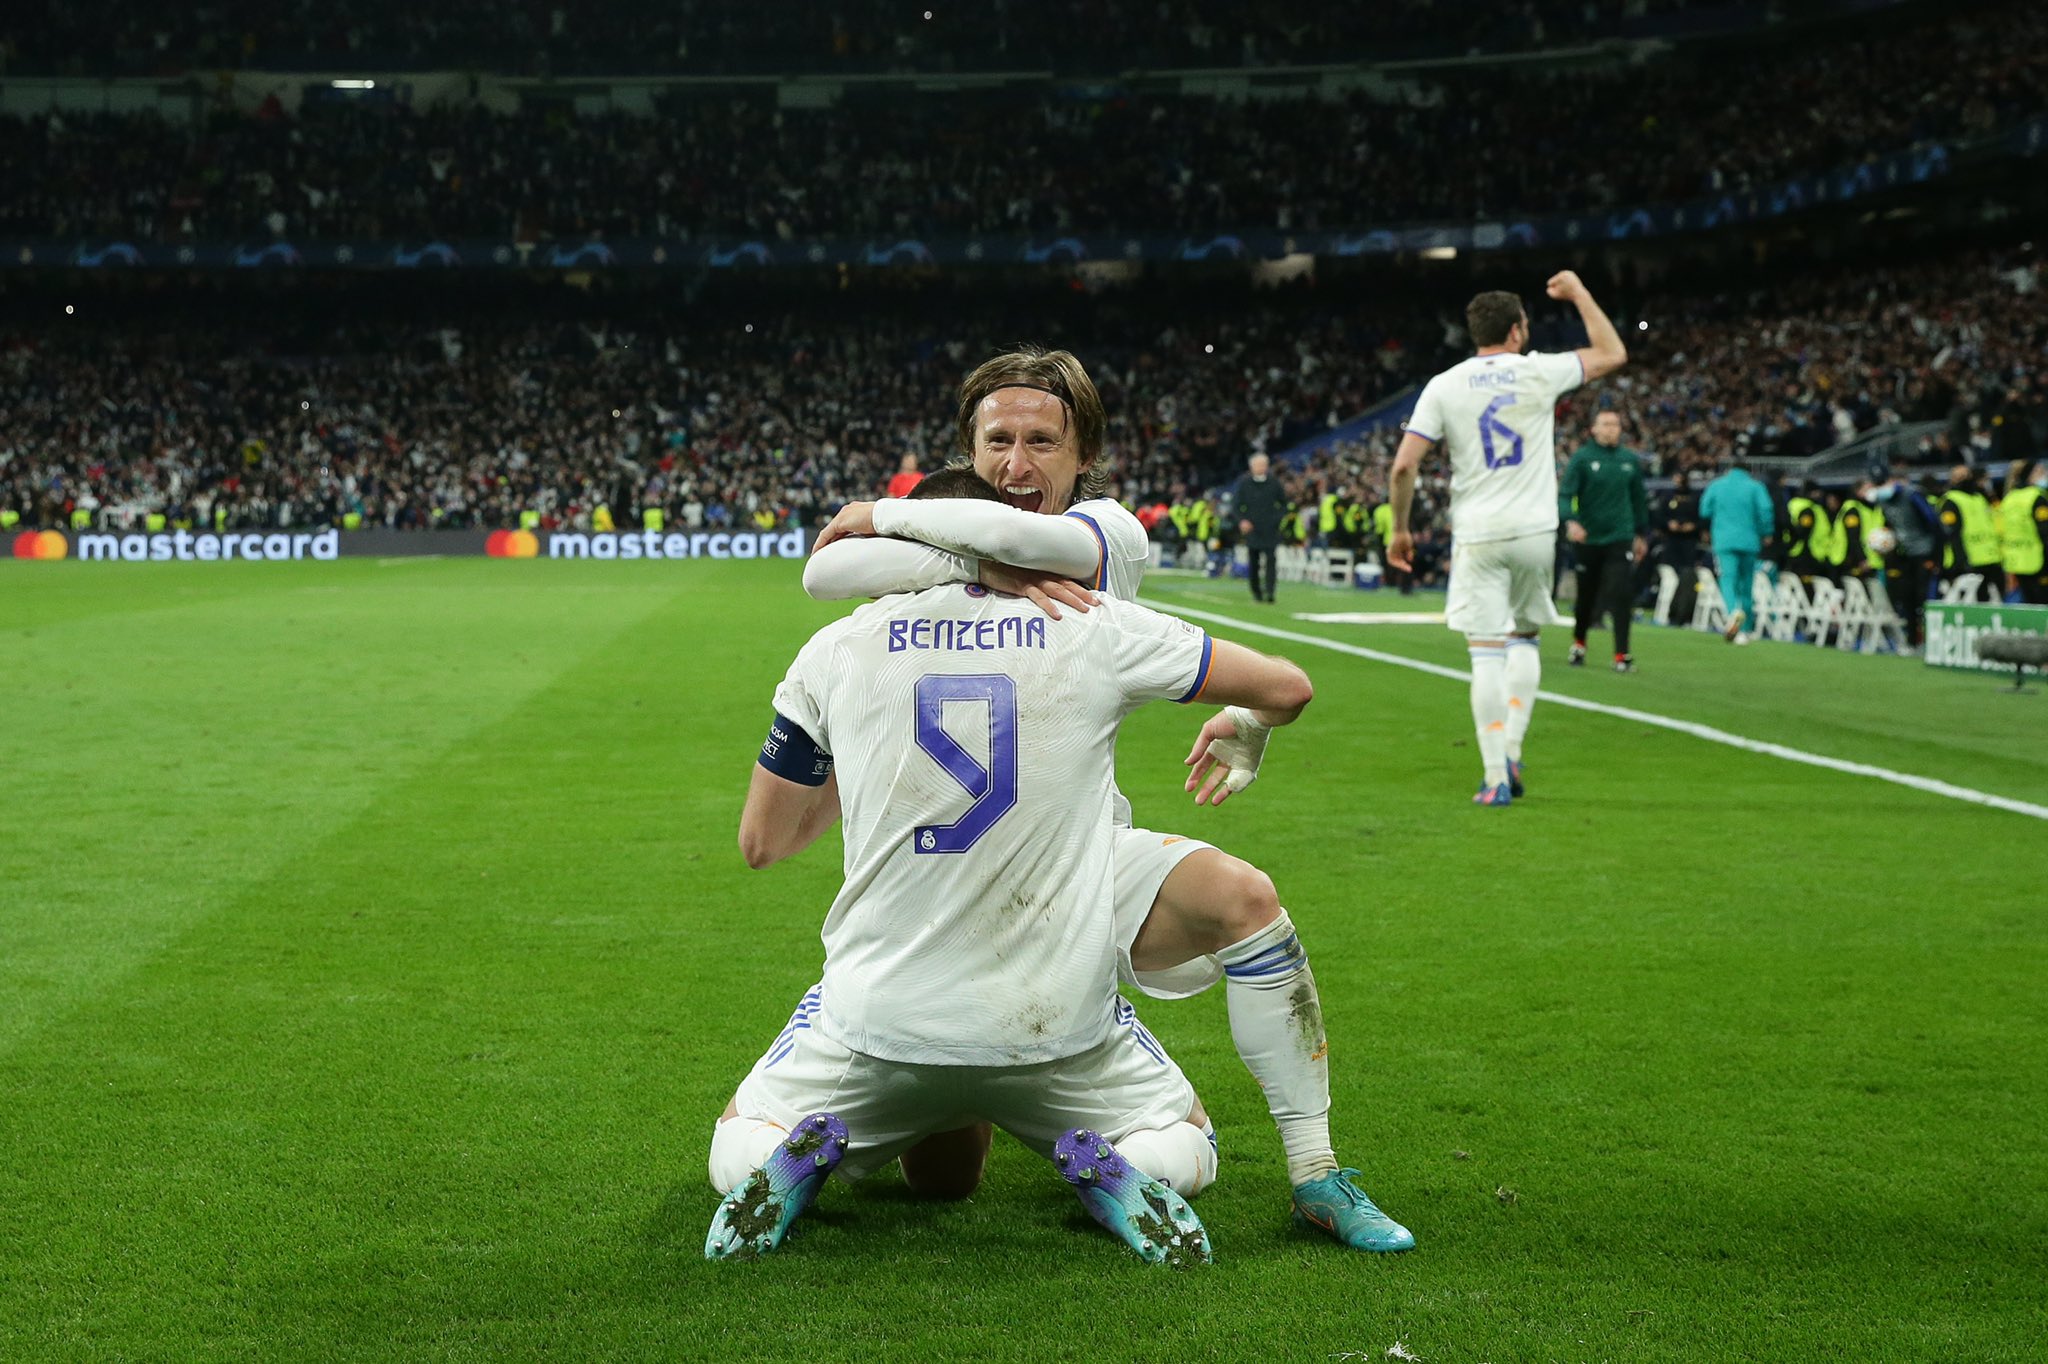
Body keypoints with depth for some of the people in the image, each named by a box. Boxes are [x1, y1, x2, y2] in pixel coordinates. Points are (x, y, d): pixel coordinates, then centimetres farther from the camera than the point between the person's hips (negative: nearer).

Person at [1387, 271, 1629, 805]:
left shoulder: (1444, 386, -1)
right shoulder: (1539, 372, -1)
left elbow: (1403, 465, -7)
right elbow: (1612, 353, 15)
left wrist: (1400, 529, 6)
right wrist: (1579, 293, 24)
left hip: (1477, 536, -1)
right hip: (1535, 531, 1)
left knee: (1487, 655, 0)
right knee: (1524, 639, 20)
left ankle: (1495, 777, -4)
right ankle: (1511, 753, 9)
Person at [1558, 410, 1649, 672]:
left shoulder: (1630, 461, 7)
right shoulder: (1582, 458, -4)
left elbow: (1639, 499, 17)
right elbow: (1565, 494, -10)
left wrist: (1641, 534, 19)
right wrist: (1570, 521, -27)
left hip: (1620, 539, 1)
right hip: (1587, 539, -1)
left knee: (1621, 595, -11)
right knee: (1586, 596, 11)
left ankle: (1622, 654, -9)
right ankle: (1579, 643, 34)